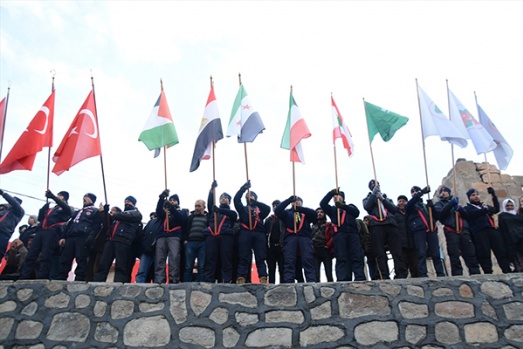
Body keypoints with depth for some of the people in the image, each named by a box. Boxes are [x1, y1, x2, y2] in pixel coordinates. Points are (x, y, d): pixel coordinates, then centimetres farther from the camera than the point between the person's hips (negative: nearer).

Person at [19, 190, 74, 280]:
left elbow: (67, 209, -9)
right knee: (30, 256, -6)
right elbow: (40, 217, 25)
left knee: (45, 258, -16)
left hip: (52, 232, -6)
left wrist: (52, 196, -15)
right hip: (40, 231, 6)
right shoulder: (50, 208, 35)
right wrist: (45, 205, 10)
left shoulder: (67, 209, 17)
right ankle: (23, 280, -9)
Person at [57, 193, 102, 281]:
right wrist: (63, 236, 13)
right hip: (70, 237, 7)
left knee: (81, 260, -12)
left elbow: (96, 226, -3)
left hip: (83, 238, -7)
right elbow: (70, 224, 27)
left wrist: (90, 238, -18)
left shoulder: (95, 211, 11)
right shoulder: (78, 212, 34)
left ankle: (79, 281, -15)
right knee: (64, 259, -1)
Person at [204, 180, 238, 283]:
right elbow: (210, 202, 9)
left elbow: (234, 214, -1)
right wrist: (212, 189, -6)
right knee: (210, 261, -8)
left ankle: (227, 283, -12)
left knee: (226, 261, -8)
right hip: (211, 236, 1)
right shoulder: (213, 210, 29)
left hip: (226, 236, -1)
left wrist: (219, 210, -18)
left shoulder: (231, 212, 23)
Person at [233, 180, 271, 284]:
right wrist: (244, 188, -6)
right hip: (245, 233, 0)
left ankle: (264, 281, -12)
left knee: (260, 259, -6)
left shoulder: (260, 209, 23)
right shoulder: (243, 209, 23)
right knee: (243, 259, -7)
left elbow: (268, 209, 0)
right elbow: (236, 199, 5)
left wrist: (254, 202, -12)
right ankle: (240, 281, -14)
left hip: (259, 234, 1)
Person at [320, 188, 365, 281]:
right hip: (339, 233, -1)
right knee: (341, 258, -12)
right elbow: (322, 204, 7)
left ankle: (360, 280, -18)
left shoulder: (350, 206, 26)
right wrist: (331, 192, 0)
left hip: (353, 233, 1)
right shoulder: (332, 209, 26)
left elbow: (356, 212, 3)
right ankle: (342, 281, -21)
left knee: (357, 257, -11)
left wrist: (343, 206, -13)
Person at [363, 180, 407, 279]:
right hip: (376, 225, -1)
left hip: (390, 224, 2)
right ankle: (384, 278, -15)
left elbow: (394, 209, 12)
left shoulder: (386, 198, 31)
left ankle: (402, 276, -13)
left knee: (397, 252, -9)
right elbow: (367, 207, 3)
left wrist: (383, 199, 2)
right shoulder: (368, 198, 27)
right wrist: (373, 194, 2)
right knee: (380, 253, -10)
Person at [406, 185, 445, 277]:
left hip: (431, 229, 3)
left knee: (436, 254, -4)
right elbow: (410, 203, -8)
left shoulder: (426, 205, 29)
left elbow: (436, 217, 17)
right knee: (421, 254, -14)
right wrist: (421, 192, -17)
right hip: (419, 230, -3)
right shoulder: (410, 206, 18)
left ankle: (441, 275, -3)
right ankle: (423, 275, -18)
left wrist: (432, 206, 1)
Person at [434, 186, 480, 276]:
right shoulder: (439, 203, 18)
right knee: (454, 256, -10)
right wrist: (451, 204, -15)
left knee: (470, 254, -5)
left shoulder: (456, 202, 28)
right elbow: (441, 214, -5)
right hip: (451, 231, -3)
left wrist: (459, 208, -6)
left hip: (463, 230, 3)